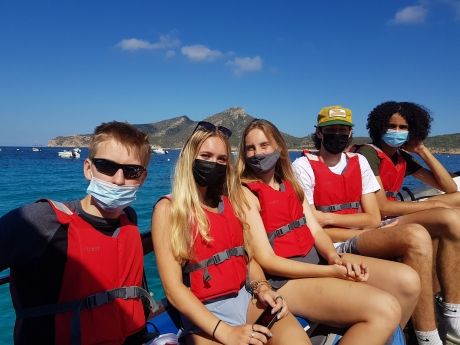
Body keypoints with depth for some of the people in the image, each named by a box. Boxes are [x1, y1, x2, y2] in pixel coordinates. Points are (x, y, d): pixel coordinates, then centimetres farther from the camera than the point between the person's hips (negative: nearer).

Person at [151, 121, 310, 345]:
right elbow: (173, 288, -11)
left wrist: (262, 288, -8)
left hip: (244, 298, 4)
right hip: (203, 313, -4)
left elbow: (247, 256, 12)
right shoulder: (167, 209, -6)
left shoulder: (231, 201, 10)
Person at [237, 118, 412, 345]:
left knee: (407, 280, -3)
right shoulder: (246, 193, -10)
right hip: (285, 278, -7)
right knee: (384, 308, -23)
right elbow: (266, 260, -15)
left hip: (316, 259, 7)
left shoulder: (289, 184, 13)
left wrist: (334, 258, -14)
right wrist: (332, 271, -18)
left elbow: (315, 230, 8)